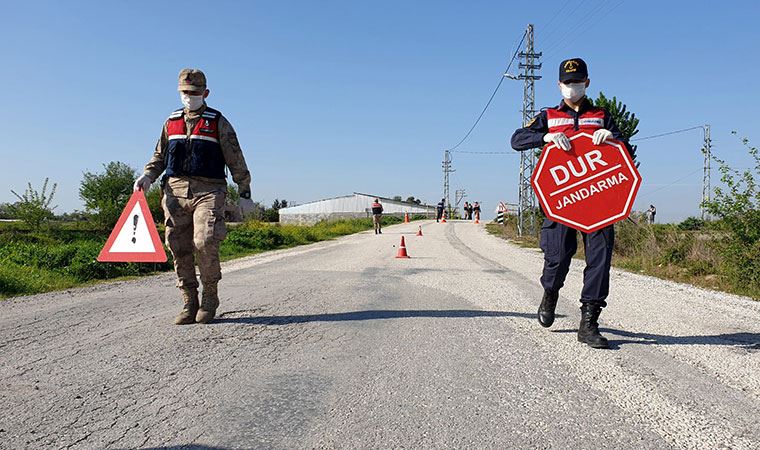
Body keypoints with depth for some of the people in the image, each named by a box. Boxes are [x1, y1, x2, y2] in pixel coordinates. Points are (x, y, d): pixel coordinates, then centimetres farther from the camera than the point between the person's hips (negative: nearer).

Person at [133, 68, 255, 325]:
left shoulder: (218, 122, 7)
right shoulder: (172, 122, 19)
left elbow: (236, 160, 5)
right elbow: (159, 156, 24)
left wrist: (244, 194, 1)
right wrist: (147, 176, 5)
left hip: (208, 191, -4)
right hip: (176, 191, 4)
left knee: (205, 242, -19)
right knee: (179, 248, 0)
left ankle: (210, 298, 1)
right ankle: (189, 304, 10)